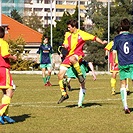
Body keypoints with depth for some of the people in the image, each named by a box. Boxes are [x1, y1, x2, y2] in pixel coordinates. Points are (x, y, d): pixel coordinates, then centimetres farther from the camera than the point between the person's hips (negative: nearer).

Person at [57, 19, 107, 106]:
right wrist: (65, 45, -3)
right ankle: (64, 94, 8)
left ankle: (80, 74, -25)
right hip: (69, 55, 6)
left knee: (72, 59, -44)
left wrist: (102, 42, -18)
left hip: (78, 55, -6)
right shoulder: (68, 34, 12)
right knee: (60, 75, -4)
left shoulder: (81, 34, -4)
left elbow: (94, 38, -3)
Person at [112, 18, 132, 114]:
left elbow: (114, 52, 0)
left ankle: (125, 106, 2)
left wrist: (114, 62, 13)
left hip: (122, 64, 1)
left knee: (123, 84, 9)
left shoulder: (117, 38, 0)